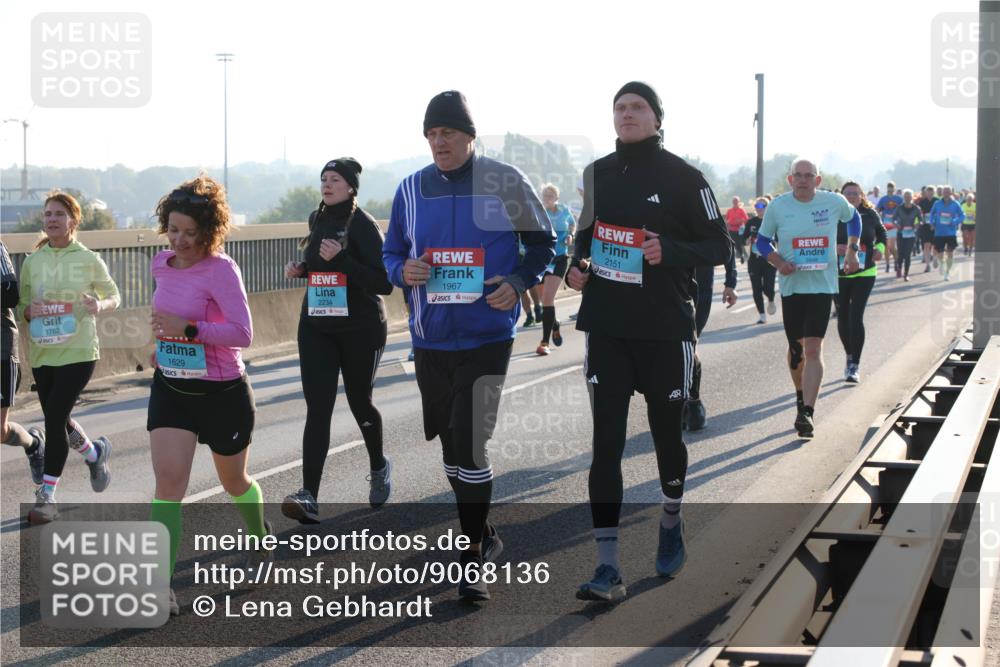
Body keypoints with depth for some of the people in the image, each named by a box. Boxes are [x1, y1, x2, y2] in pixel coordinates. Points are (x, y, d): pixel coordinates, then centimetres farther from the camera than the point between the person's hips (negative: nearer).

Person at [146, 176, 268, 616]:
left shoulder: (221, 269, -18)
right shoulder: (162, 265, 3)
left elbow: (243, 332, -26)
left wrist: (188, 329, -32)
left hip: (223, 393, -4)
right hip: (171, 388, 4)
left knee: (234, 482, 16)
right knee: (168, 479, -14)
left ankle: (262, 542, 48)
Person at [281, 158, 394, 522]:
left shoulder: (363, 225, -12)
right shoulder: (317, 219, 8)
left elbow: (384, 283, -19)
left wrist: (340, 259, -26)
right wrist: (301, 269, 5)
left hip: (360, 329, -5)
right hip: (316, 327, 5)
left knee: (359, 401, 12)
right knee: (317, 409, -7)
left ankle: (378, 467, 41)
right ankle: (309, 496, -15)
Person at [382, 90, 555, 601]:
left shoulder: (505, 182, -4)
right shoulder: (412, 189, 6)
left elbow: (542, 242, 6)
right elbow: (391, 253, 14)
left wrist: (519, 282, -11)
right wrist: (403, 271, -9)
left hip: (487, 337, -4)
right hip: (430, 341, 5)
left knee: (470, 444, -13)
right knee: (451, 444, 14)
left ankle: (472, 559, -1)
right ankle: (483, 536, 34)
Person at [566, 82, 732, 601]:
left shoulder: (681, 177, -6)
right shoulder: (598, 173, 6)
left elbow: (720, 247, -4)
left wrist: (669, 251, -21)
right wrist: (578, 264, 1)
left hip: (665, 327, -2)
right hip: (606, 325, 3)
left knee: (666, 431, 12)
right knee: (606, 439, -6)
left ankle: (671, 523, 42)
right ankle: (608, 568, -6)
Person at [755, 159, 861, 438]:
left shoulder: (835, 202, -2)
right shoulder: (778, 206, -4)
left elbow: (853, 218, 20)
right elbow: (762, 240, 6)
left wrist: (852, 250, 12)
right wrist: (778, 263, -11)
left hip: (823, 285, -1)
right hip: (791, 285, 1)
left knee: (813, 349, -13)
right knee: (796, 347, 13)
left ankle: (806, 412, -16)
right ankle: (801, 396, 39)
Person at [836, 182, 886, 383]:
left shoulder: (870, 215, 1)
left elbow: (881, 233, 18)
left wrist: (880, 248, -1)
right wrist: (833, 248, -19)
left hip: (864, 273, -1)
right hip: (838, 274, 1)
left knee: (856, 317, -11)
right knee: (843, 317, 11)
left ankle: (854, 366, -10)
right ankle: (850, 357, 35)